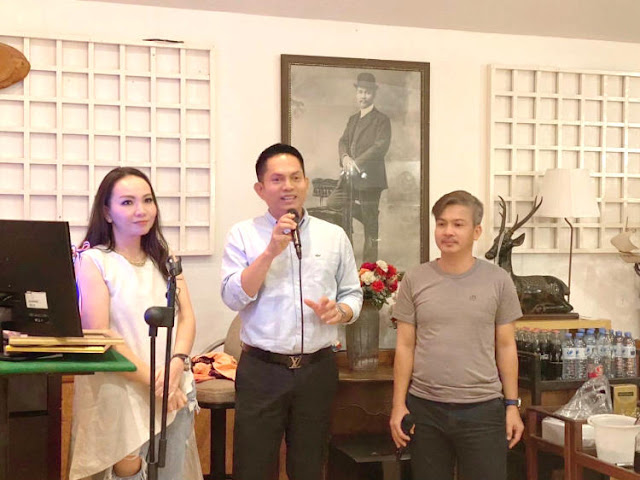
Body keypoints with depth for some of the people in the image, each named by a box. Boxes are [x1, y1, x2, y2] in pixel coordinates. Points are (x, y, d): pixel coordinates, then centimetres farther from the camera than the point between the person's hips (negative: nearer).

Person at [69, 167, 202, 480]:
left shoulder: (163, 258, 13)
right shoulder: (93, 261, -4)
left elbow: (186, 317, 6)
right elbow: (98, 335, -11)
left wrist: (176, 365, -12)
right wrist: (152, 381, -15)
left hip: (173, 390, 5)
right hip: (121, 391, -5)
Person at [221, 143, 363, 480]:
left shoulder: (334, 236, 8)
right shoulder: (243, 234, 1)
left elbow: (353, 294, 13)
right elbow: (233, 297, -9)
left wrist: (340, 311, -10)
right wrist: (271, 251, -17)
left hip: (317, 369, 2)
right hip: (261, 370, -2)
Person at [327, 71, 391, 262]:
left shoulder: (381, 120, -3)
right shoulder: (353, 119, 20)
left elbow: (381, 146, -14)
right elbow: (343, 141, 12)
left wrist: (356, 163, -21)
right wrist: (345, 157, -11)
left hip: (369, 178, -7)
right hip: (349, 178, 7)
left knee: (370, 225, -3)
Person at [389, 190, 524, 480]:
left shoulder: (497, 280, 1)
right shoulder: (415, 280, 2)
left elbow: (506, 347, 5)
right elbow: (405, 347, 5)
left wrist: (512, 404, 2)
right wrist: (399, 405, 1)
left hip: (483, 408, -1)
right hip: (425, 408, 1)